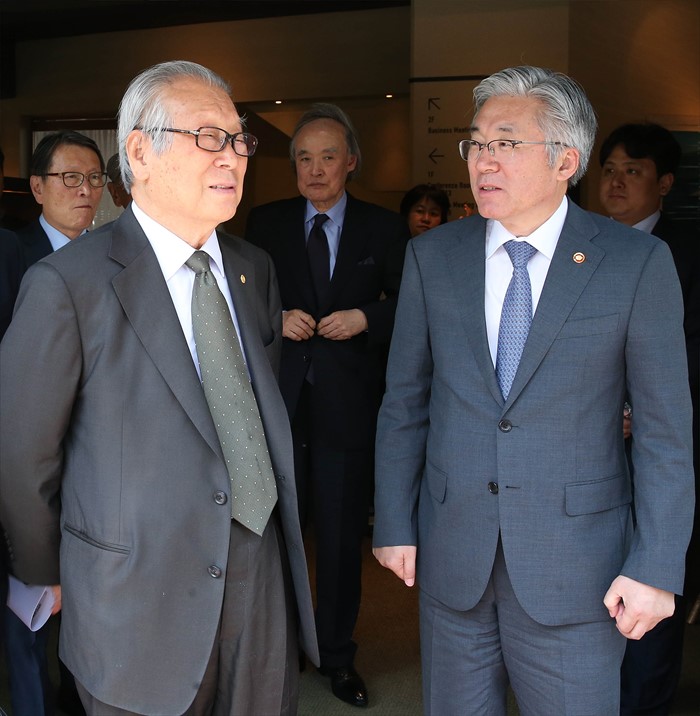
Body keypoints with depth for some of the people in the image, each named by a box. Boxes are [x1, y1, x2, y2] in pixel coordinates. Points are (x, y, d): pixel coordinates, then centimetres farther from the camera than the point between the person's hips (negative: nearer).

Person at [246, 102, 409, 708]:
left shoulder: (384, 228, 3)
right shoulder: (265, 223, 5)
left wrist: (366, 318, -12)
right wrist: (278, 319, -10)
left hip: (349, 406, -1)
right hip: (278, 402, 1)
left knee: (342, 539, 9)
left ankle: (338, 655, 28)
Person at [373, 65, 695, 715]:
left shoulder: (639, 263, -7)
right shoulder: (431, 256, 1)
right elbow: (404, 402, 5)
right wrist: (394, 524, 4)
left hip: (575, 565, -2)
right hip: (450, 558, 3)